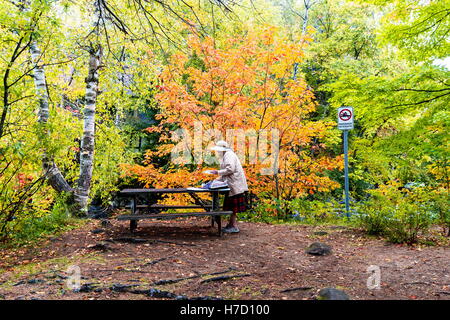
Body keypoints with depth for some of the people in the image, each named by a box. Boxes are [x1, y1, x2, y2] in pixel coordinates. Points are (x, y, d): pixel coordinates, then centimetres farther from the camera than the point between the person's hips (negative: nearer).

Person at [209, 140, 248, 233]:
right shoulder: (225, 156, 23)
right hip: (232, 185, 10)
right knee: (230, 206, 11)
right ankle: (231, 224, 16)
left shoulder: (229, 155, -8)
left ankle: (234, 226, -6)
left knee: (233, 207, -8)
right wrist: (216, 180, 14)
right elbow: (225, 175, 23)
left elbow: (230, 169, -21)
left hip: (235, 184, -10)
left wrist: (218, 172, -13)